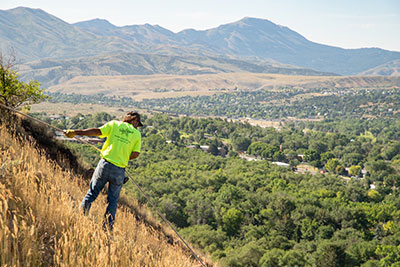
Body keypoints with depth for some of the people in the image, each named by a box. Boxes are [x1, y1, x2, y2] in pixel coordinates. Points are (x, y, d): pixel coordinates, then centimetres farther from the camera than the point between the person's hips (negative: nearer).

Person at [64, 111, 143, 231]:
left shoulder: (115, 124, 7)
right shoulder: (137, 134, 7)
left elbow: (97, 131, -2)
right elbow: (135, 154, 0)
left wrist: (75, 132, -1)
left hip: (105, 164, 0)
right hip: (119, 170, 0)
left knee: (92, 192, 10)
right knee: (113, 200, 12)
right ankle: (108, 226, 9)